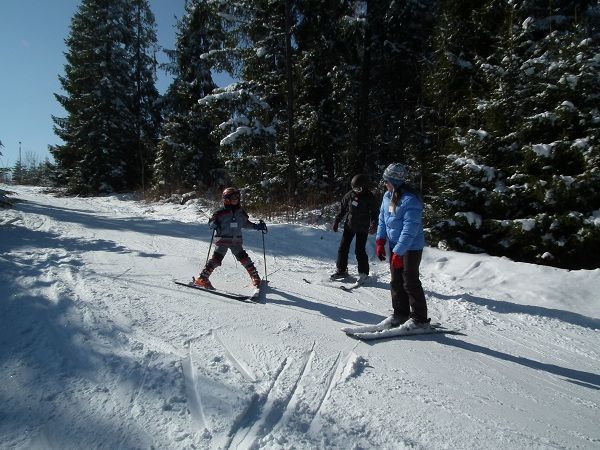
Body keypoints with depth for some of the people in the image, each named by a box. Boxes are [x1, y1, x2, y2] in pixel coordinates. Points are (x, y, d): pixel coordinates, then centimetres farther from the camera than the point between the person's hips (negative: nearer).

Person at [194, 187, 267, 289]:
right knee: (216, 259, -14)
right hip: (222, 240, -4)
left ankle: (255, 277, 11)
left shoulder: (240, 211, 11)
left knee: (245, 259, -2)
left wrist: (256, 226, 17)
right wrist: (215, 224, -25)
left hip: (236, 241, 4)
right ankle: (202, 279, -6)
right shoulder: (221, 212, -5)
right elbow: (210, 222, -1)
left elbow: (245, 223, 25)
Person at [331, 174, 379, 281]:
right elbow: (342, 208, 10)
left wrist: (373, 225, -25)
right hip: (349, 225, 4)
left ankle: (363, 273, 13)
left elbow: (374, 212, -9)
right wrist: (336, 222, 9)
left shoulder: (369, 197, -9)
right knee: (343, 248, 5)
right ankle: (341, 270, 19)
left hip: (362, 228, -4)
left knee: (359, 251, -4)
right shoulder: (350, 194, 0)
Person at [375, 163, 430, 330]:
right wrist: (380, 241, 2)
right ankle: (401, 313, 28)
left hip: (411, 248, -8)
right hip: (395, 246, 8)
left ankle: (419, 318, 17)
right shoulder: (388, 196, 2)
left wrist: (398, 252, -25)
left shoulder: (410, 200, -24)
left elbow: (410, 230, -26)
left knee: (410, 283, 1)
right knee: (396, 282, 13)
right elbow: (382, 219, 11)